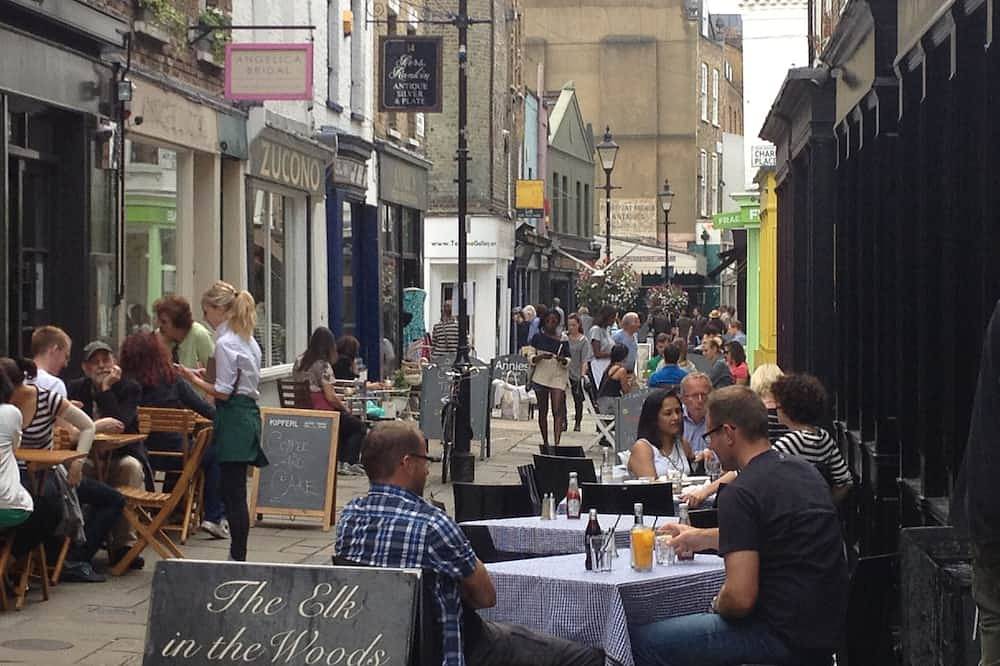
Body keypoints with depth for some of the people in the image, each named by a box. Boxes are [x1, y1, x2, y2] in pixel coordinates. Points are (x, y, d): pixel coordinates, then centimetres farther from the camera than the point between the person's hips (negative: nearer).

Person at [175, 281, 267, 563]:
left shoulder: (225, 343, -14)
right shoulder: (248, 340, 14)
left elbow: (223, 392, -16)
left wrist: (194, 380, -4)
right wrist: (204, 378, 16)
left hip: (234, 418, -9)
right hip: (249, 414, 9)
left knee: (233, 491, -5)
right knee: (233, 490, 12)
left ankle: (238, 557, -2)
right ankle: (237, 554, 15)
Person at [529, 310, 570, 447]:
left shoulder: (563, 341, 5)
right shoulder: (538, 338, 5)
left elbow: (568, 363, 7)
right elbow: (531, 359, 3)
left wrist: (562, 360, -16)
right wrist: (541, 357, -17)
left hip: (558, 378, -1)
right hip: (540, 377, 1)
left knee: (557, 411, -13)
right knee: (543, 411, 8)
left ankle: (557, 443, -21)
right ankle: (545, 442, 19)